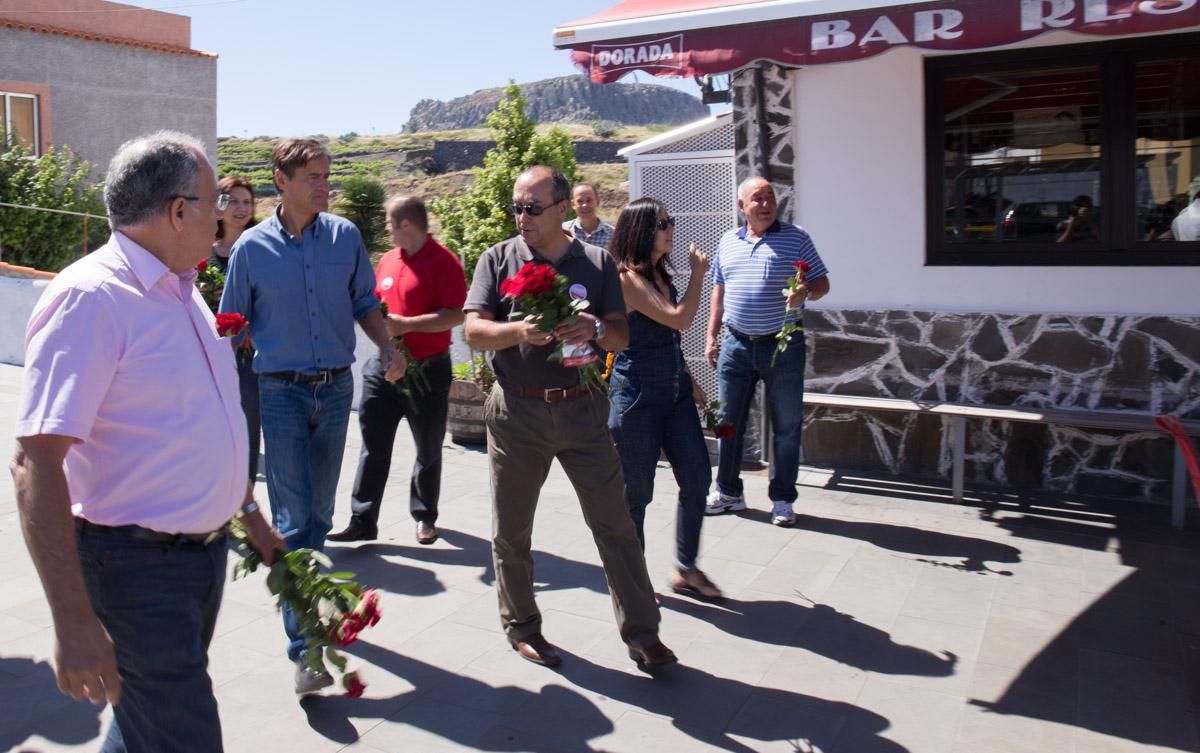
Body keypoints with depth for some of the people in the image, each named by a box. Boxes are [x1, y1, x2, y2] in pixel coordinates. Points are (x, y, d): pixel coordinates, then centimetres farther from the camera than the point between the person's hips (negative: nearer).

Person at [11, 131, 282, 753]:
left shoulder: (181, 290, 9)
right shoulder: (89, 298, -20)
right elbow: (36, 462, -25)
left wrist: (248, 511, 24)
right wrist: (74, 621, -28)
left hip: (206, 545, 9)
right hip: (138, 563, -8)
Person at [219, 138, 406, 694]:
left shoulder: (345, 236, 2)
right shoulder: (253, 247, -4)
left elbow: (364, 302, 11)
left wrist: (388, 347, -7)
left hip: (336, 388, 3)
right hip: (281, 392, -3)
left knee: (319, 511, 16)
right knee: (294, 518, -8)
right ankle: (305, 648, -7)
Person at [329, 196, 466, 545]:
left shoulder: (443, 261, -12)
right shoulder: (388, 260, 9)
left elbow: (456, 316, -20)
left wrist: (405, 324, -21)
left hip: (428, 371, -6)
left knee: (428, 450, 11)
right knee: (373, 447, 5)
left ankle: (425, 516, 26)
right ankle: (363, 520, 11)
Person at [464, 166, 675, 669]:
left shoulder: (597, 263, 6)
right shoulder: (497, 260, 3)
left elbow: (621, 336, 3)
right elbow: (474, 331, -6)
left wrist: (595, 329, -20)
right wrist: (520, 331, -25)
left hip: (582, 408, 1)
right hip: (517, 411, 0)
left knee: (615, 524, 3)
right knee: (511, 530, 10)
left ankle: (641, 633, 15)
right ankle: (521, 627, 29)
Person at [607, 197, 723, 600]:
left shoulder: (660, 274, 11)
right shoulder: (628, 278, -15)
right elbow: (680, 319, -22)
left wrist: (690, 382, 18)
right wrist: (698, 274, -9)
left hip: (674, 390, 9)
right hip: (638, 394, -8)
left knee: (697, 479, 9)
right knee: (636, 491, 4)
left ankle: (686, 569, 24)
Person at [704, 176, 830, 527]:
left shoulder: (796, 237, -1)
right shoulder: (728, 241, 10)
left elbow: (821, 283, -1)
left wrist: (806, 293, -23)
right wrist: (712, 337, 12)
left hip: (782, 344, -3)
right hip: (736, 343, 3)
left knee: (786, 426, 5)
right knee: (728, 421, 9)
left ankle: (782, 499, 17)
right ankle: (727, 491, 24)